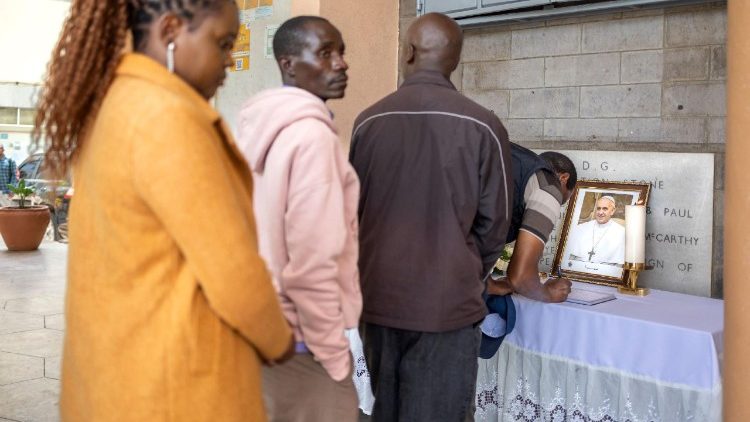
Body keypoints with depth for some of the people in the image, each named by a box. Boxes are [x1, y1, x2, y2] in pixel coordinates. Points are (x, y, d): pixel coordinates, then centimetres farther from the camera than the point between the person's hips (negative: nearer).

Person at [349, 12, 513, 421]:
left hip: (378, 296, 3)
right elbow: (494, 223, -1)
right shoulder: (483, 126, -8)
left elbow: (353, 210, 9)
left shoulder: (368, 121, -1)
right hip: (446, 302, -3)